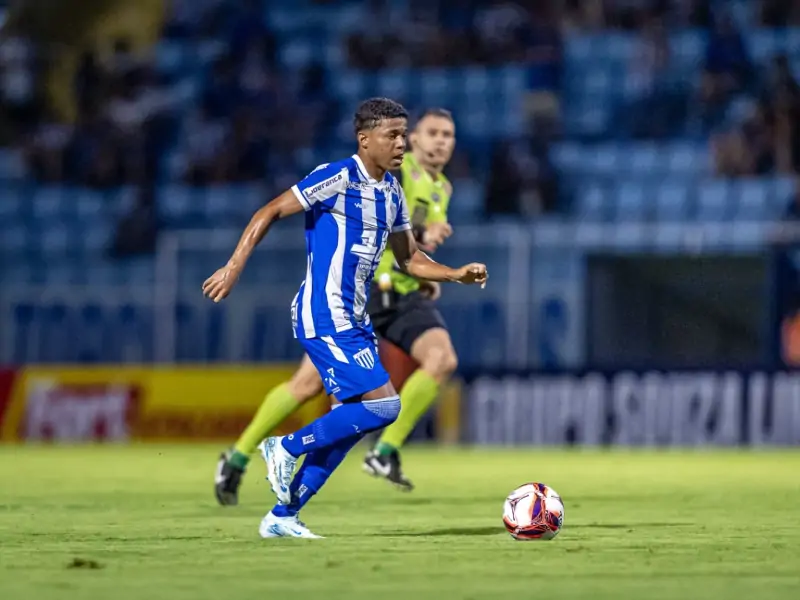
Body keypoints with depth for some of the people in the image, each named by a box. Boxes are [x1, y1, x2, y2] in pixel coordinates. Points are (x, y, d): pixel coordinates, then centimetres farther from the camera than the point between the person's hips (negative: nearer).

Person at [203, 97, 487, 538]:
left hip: (354, 321, 9)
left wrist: (458, 275, 6)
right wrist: (234, 267, -16)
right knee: (383, 405, -16)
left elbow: (409, 259, 21)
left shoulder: (392, 192, 13)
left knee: (350, 422, 9)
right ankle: (287, 448, 0)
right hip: (324, 317, -9)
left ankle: (282, 516, 16)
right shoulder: (338, 178, -12)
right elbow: (269, 213, -10)